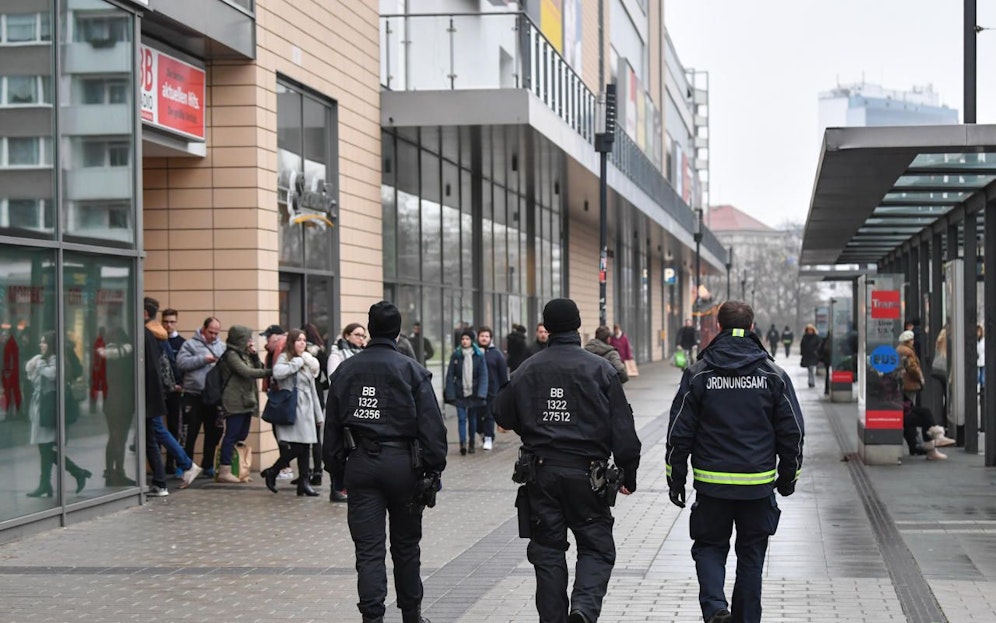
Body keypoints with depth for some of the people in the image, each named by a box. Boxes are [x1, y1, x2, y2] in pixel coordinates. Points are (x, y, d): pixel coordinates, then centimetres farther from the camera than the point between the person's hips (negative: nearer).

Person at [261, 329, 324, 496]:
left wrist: (319, 414, 19)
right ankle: (271, 473, 6)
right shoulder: (284, 358, -1)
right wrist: (297, 362, -14)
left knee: (304, 448, 3)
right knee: (296, 449, -13)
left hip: (306, 410, 7)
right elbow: (277, 373, -25)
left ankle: (303, 483, 6)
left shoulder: (308, 361, 19)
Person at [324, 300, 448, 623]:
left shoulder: (345, 370, 6)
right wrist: (433, 468, -3)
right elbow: (431, 425, -7)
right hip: (402, 462, -1)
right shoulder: (412, 370, -4)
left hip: (360, 463, 1)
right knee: (406, 544, 13)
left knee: (368, 548, 1)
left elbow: (332, 424, 8)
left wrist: (335, 467, 13)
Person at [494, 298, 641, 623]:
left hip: (541, 473, 2)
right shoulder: (600, 369, -5)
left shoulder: (528, 369, 2)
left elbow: (503, 416, 11)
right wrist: (628, 473, 4)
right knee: (596, 548, 6)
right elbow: (623, 428, -4)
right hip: (587, 472, -2)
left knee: (547, 551, 11)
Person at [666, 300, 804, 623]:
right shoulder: (774, 375, 0)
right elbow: (792, 433, 4)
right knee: (751, 555, 13)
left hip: (711, 484, -1)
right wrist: (788, 477, 15)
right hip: (759, 485, 1)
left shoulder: (698, 373, -4)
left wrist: (675, 480, 6)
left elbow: (680, 432, -2)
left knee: (709, 547, 12)